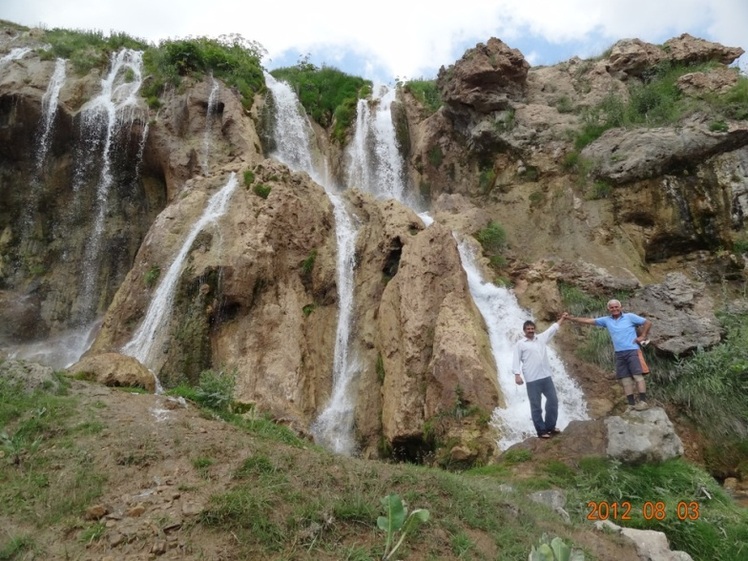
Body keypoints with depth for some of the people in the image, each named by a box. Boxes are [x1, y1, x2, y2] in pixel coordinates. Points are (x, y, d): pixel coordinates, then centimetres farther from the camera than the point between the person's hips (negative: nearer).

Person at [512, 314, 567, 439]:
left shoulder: (542, 338, 12)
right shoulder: (520, 344, -1)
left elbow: (553, 328, 24)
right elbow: (516, 360, -5)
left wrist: (562, 318, 28)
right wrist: (517, 375, -15)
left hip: (546, 377, 5)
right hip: (532, 380, -5)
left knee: (553, 400, 12)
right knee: (536, 406, 2)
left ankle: (550, 426, 27)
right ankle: (541, 431, 12)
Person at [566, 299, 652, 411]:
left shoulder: (630, 317, 1)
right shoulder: (606, 320, 11)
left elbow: (648, 323, 3)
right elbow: (589, 320, 9)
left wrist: (642, 336, -5)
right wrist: (572, 319, 4)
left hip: (632, 351, -5)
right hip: (619, 353, 5)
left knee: (637, 376, -9)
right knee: (625, 379, 4)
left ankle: (643, 401, -9)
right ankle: (632, 404, 8)